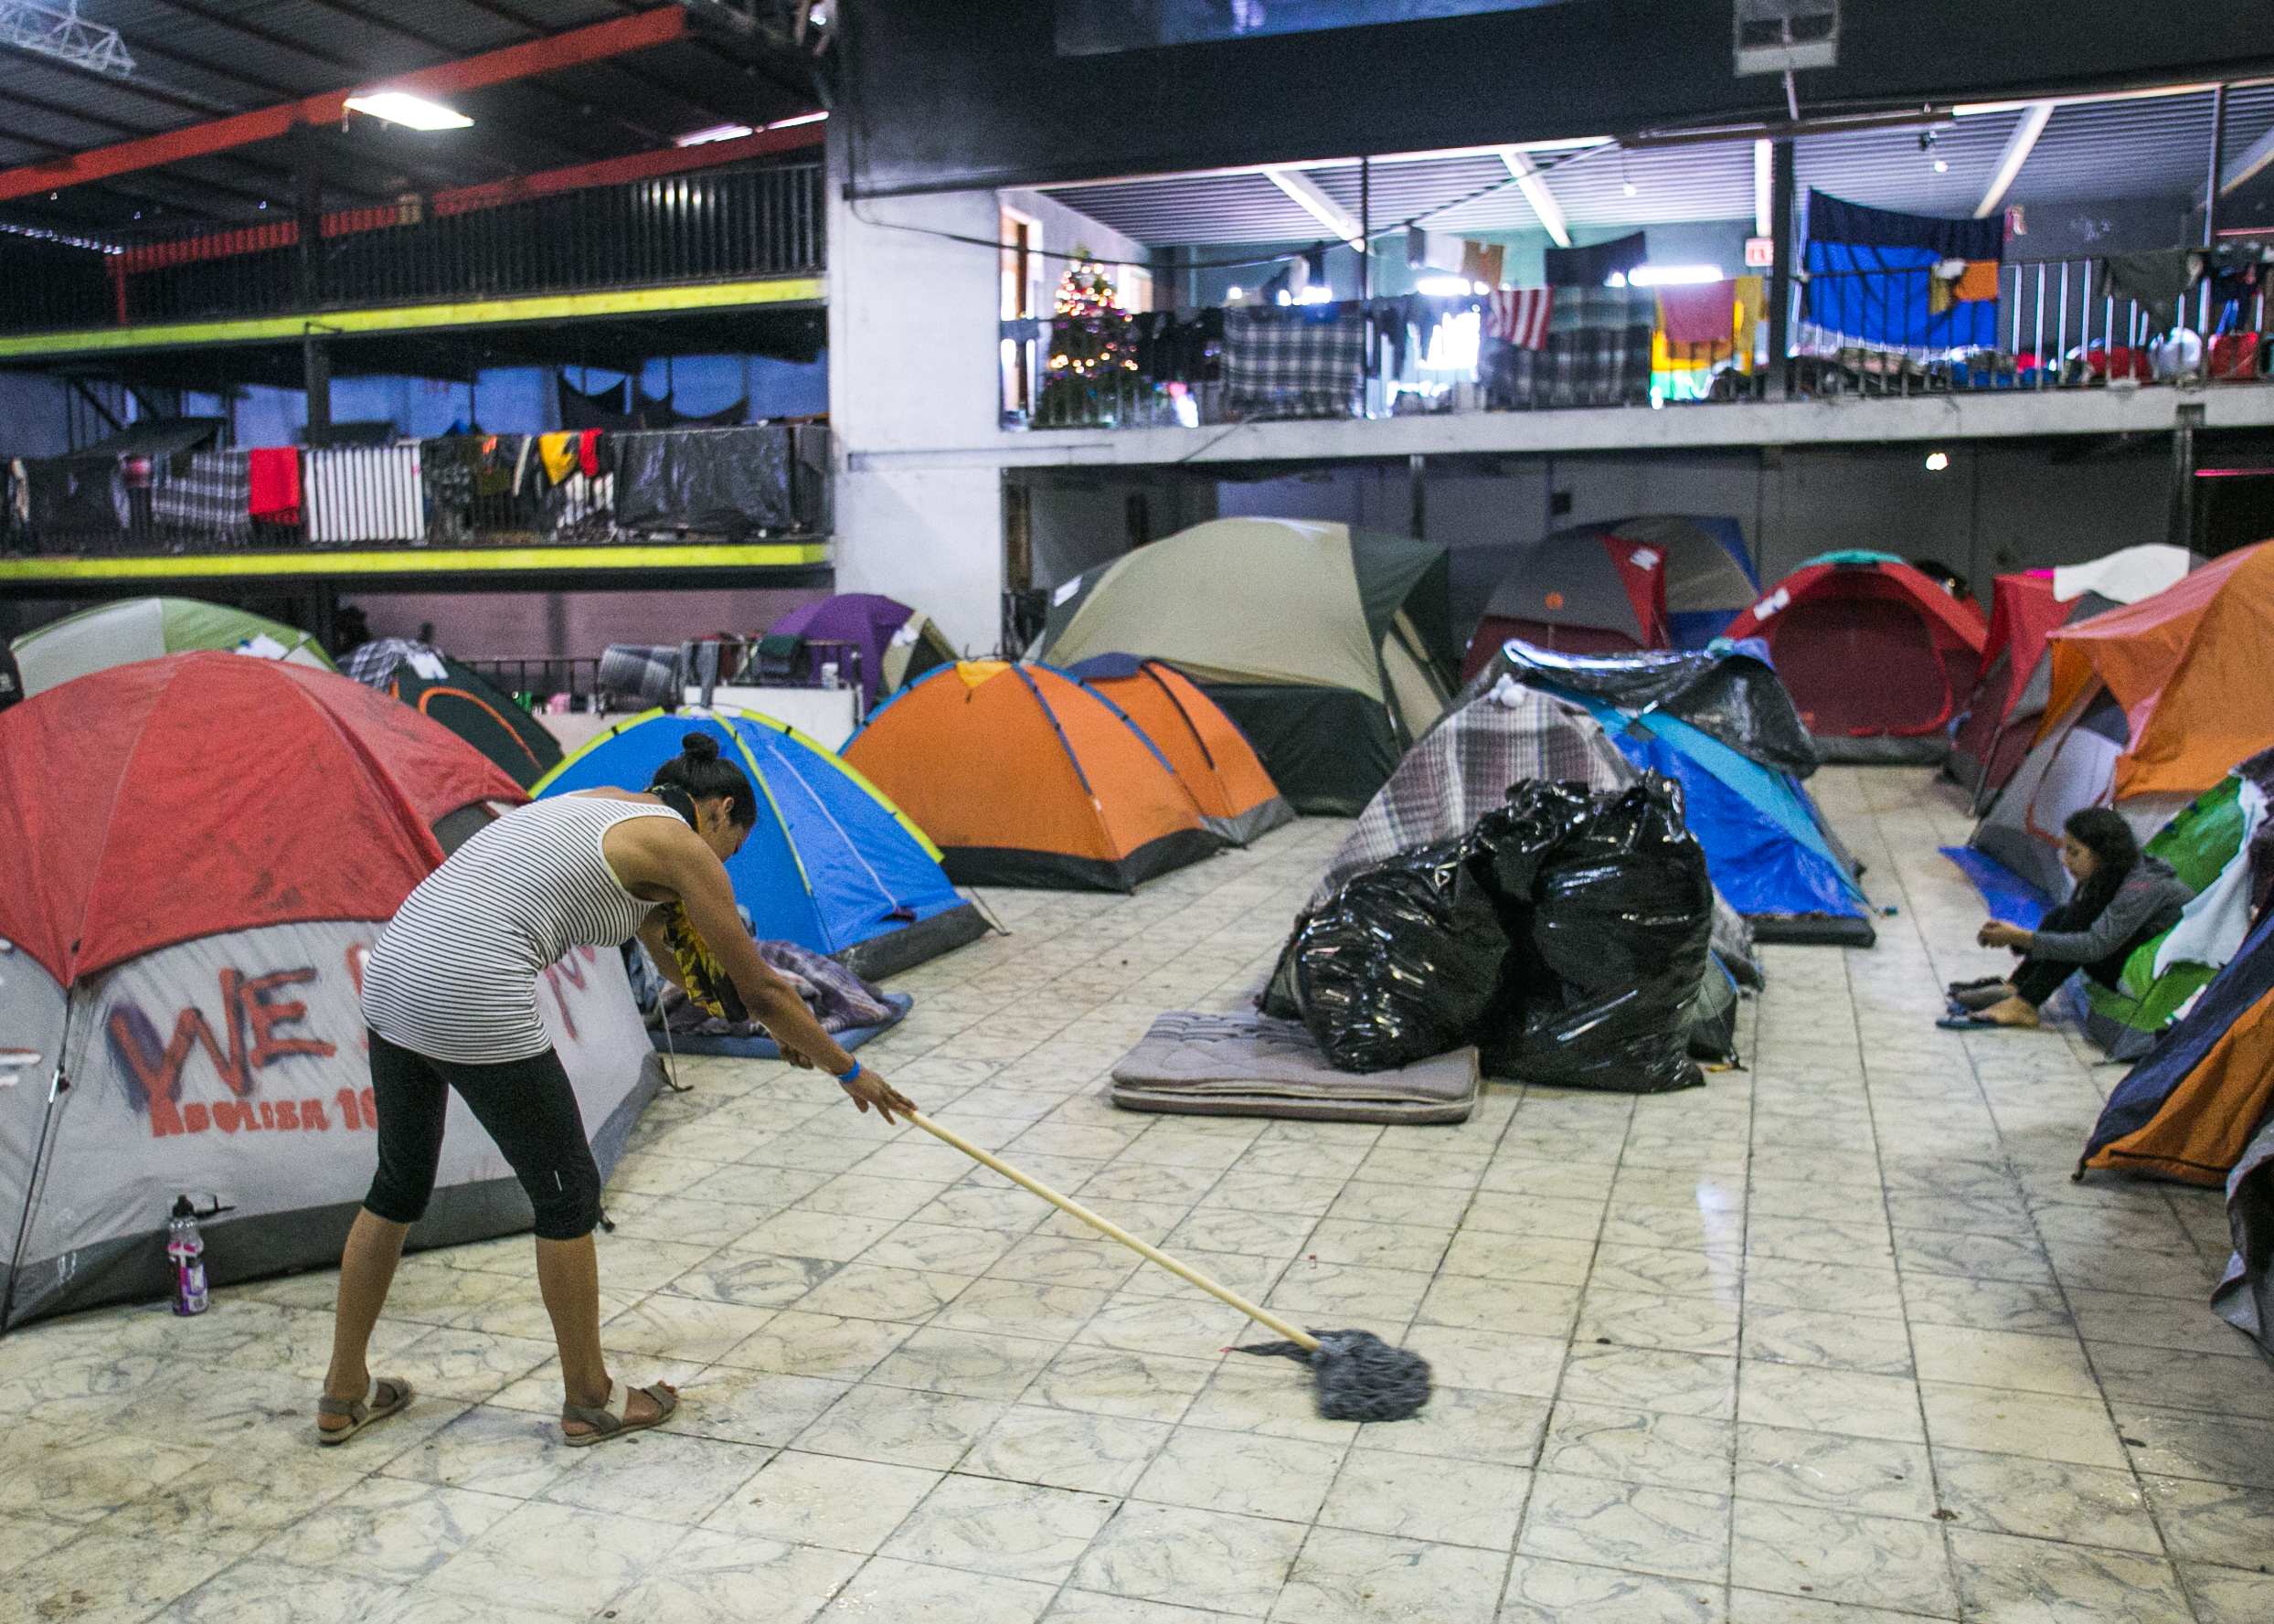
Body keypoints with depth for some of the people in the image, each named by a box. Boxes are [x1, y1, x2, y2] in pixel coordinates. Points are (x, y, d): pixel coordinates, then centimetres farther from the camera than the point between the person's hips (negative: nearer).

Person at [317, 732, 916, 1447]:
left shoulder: (606, 805, 24)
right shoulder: (683, 847, 0)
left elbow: (667, 946, 35)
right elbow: (761, 989, 5)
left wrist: (775, 1028, 41)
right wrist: (849, 1072, 18)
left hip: (392, 969, 9)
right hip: (472, 998, -9)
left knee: (399, 1184, 24)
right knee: (567, 1192, 8)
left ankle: (344, 1392, 38)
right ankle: (590, 1400, 23)